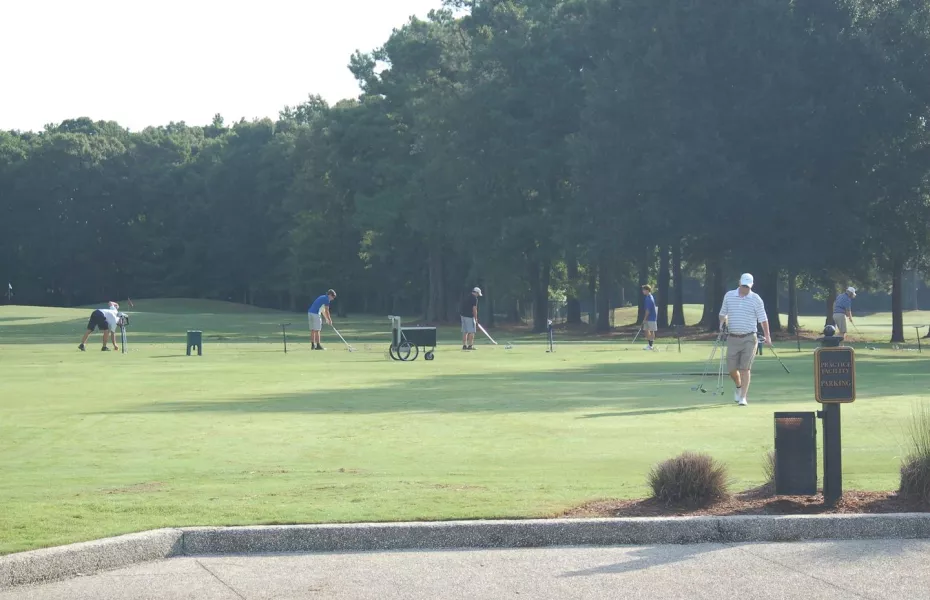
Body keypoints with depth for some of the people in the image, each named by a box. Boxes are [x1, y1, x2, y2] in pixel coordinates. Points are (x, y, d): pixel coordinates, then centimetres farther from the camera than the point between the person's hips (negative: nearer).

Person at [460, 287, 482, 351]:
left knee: (465, 331, 11)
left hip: (463, 315, 8)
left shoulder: (466, 296, 16)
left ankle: (464, 345, 12)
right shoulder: (474, 298, -9)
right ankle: (470, 345, -6)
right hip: (470, 316, -8)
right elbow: (474, 309, -13)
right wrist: (476, 318, -6)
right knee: (471, 331, -3)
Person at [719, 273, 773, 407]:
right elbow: (723, 313, 17)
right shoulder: (729, 296, 6)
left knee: (745, 369, -9)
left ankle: (743, 397, -4)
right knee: (731, 369, 4)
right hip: (732, 338, 3)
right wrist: (723, 323, -3)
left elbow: (763, 319, 1)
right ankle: (739, 386, 35)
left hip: (749, 339, -3)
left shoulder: (756, 299, -1)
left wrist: (767, 337, -5)